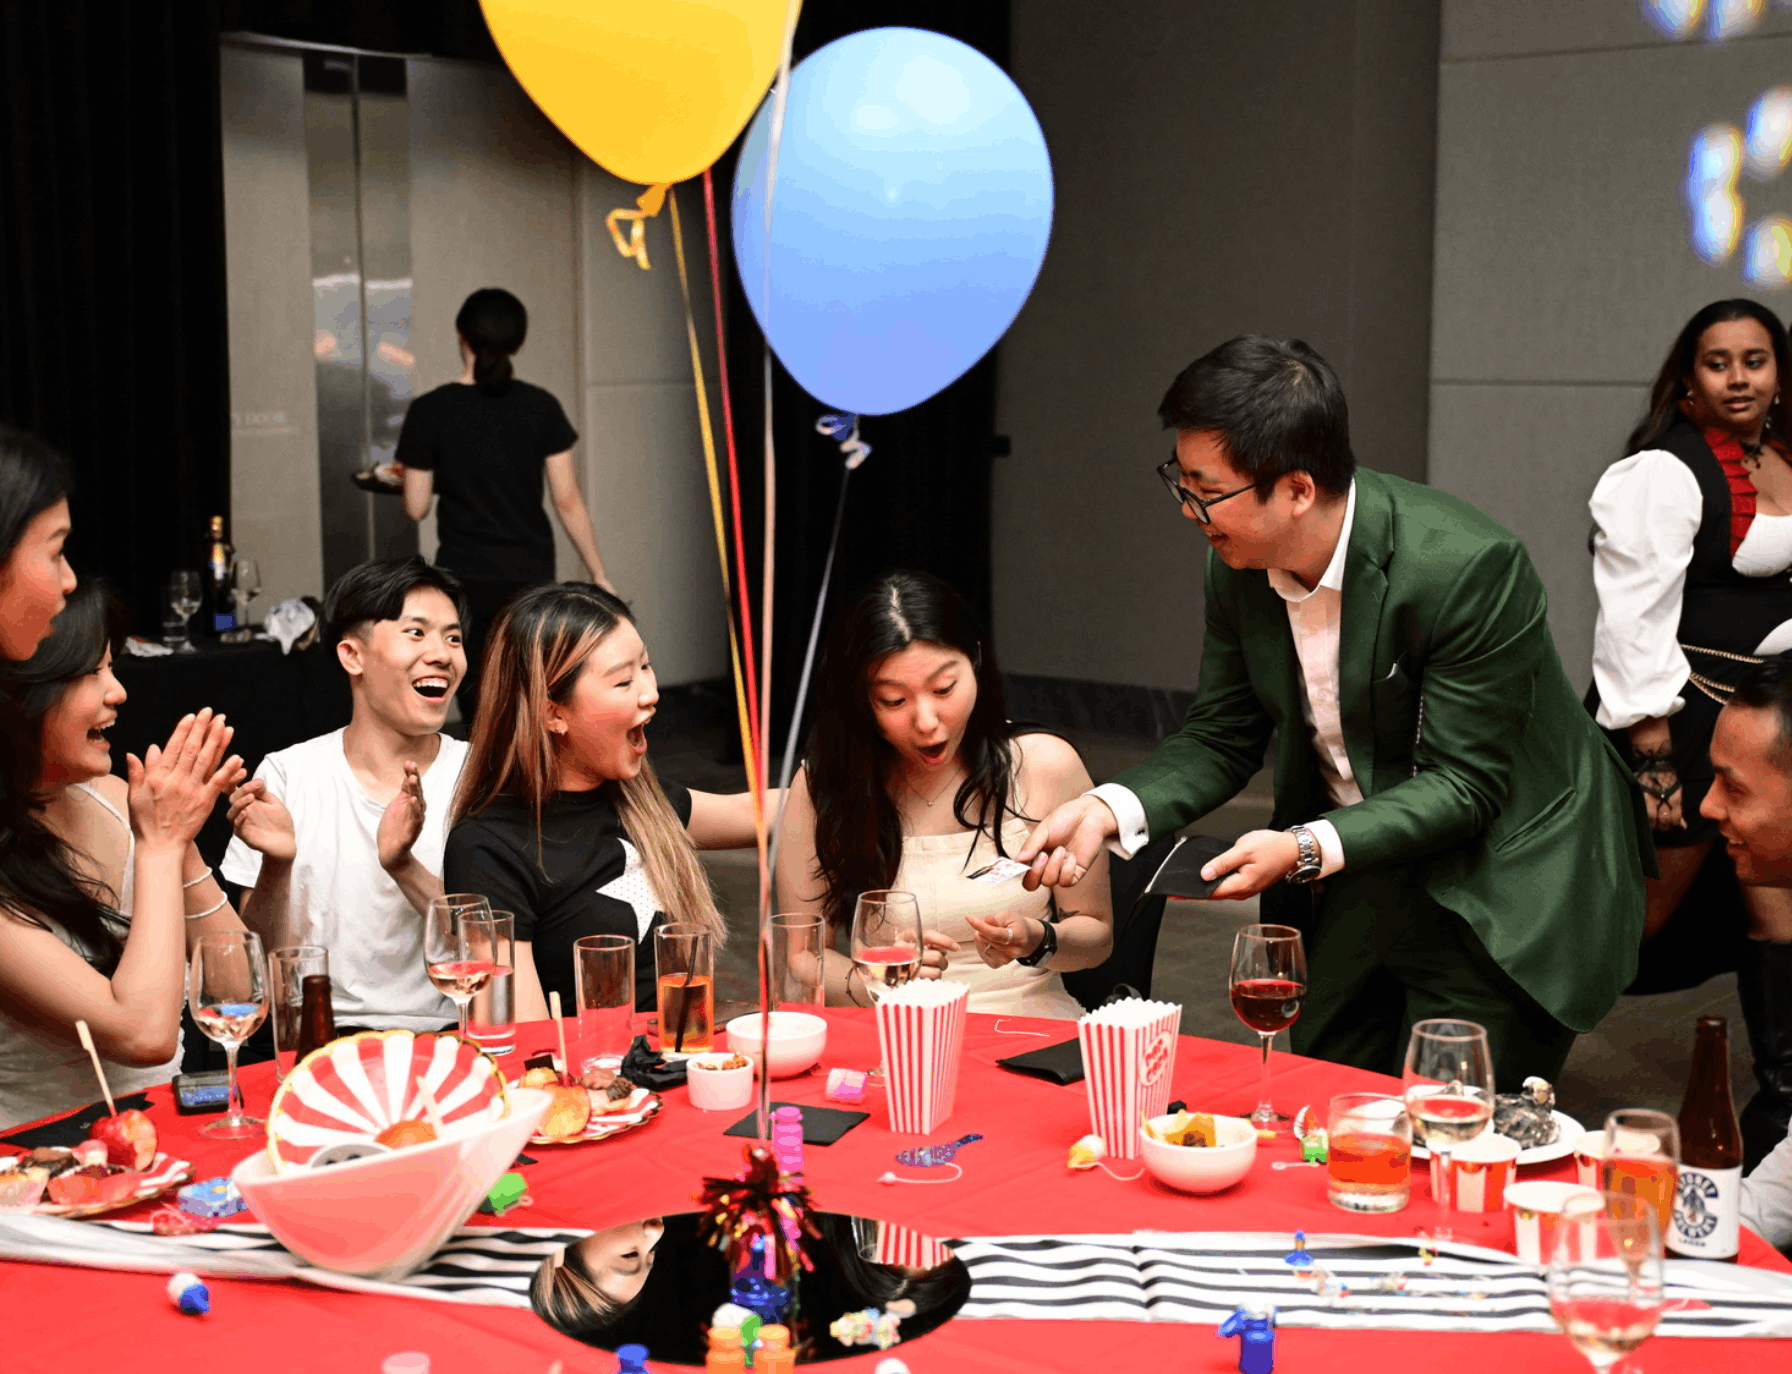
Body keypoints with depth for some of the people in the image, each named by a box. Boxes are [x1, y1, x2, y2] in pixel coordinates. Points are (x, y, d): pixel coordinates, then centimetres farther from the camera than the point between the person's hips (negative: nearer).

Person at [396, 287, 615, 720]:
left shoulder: (429, 412, -9)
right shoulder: (541, 407, -5)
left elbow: (416, 507, -4)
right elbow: (567, 501, -4)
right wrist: (597, 574, 4)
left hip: (466, 579, -2)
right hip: (531, 575, 2)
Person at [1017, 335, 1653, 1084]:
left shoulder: (1468, 568, -27)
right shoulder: (1239, 565, -7)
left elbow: (1464, 784, -22)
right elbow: (1221, 736, 2)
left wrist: (1309, 847, -33)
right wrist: (1110, 809, -16)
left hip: (1496, 886, -6)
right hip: (1352, 873, 6)